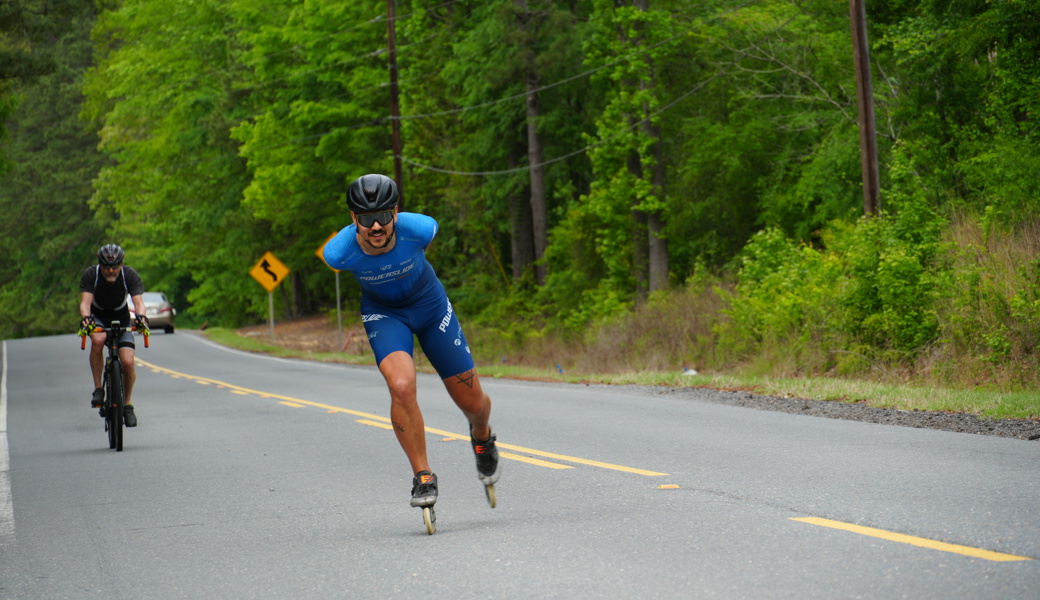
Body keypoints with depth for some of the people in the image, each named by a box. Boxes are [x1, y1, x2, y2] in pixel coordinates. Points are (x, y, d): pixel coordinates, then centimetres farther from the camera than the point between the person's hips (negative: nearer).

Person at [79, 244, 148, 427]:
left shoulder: (130, 275, -20)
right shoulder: (90, 275, -21)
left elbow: (138, 301, -28)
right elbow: (85, 302, -29)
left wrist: (141, 316, -51)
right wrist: (85, 317, -51)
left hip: (121, 319, 1)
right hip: (97, 318, -1)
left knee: (128, 362, -17)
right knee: (98, 340, -37)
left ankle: (128, 404, 6)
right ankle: (98, 389, -22)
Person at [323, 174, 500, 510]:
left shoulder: (418, 228, -32)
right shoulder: (340, 252, -30)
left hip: (431, 305, 1)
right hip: (383, 314, -1)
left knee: (473, 404, 5)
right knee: (401, 386, -29)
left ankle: (482, 437, 43)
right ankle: (423, 476, -11)